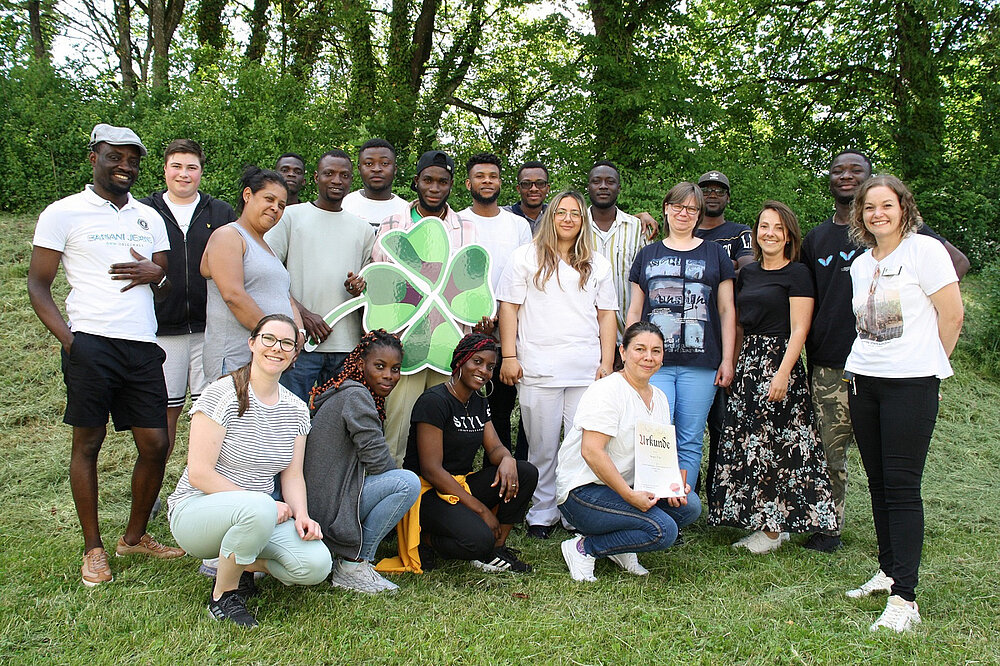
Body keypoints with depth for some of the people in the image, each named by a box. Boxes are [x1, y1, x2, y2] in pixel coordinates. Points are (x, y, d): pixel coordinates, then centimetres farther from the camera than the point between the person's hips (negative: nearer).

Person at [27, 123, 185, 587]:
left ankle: (135, 537, 23)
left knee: (156, 444, 4)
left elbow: (165, 283, 21)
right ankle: (93, 550, 15)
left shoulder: (148, 217, 17)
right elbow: (38, 285, 1)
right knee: (87, 443, 2)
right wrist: (69, 339, -11)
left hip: (143, 346, 5)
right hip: (92, 344, -4)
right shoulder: (64, 213, 3)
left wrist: (155, 274, -4)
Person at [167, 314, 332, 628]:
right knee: (259, 509, -39)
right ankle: (222, 595, -11)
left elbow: (292, 475, 7)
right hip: (195, 511, -5)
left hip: (258, 515, 5)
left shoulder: (296, 410, 6)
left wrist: (302, 515, -14)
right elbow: (199, 474, -17)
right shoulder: (222, 394, -12)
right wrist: (265, 504, -21)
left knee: (316, 565, -21)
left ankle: (239, 564, 10)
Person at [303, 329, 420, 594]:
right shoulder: (356, 395, -14)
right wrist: (399, 477, 1)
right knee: (407, 483, -21)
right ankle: (353, 565, -11)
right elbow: (376, 459, -17)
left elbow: (370, 458, 19)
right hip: (329, 505, -10)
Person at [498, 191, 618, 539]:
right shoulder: (526, 257, 7)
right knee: (543, 447, 4)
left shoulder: (597, 264, 15)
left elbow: (606, 315, 14)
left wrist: (607, 363, 5)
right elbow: (509, 307, 3)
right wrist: (509, 356, -4)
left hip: (588, 371, 2)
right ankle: (542, 514, 15)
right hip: (538, 370, -2)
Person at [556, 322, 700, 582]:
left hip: (628, 489, 8)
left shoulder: (659, 398, 11)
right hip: (584, 491, -8)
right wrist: (630, 496, -25)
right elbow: (591, 452, -23)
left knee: (689, 505, -11)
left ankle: (620, 547, 4)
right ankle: (583, 548, -7)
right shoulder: (607, 390, -15)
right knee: (663, 530, -23)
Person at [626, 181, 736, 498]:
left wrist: (728, 359, 2)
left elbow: (727, 309, 9)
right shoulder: (647, 255, 15)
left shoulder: (715, 254, 12)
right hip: (654, 362, 1)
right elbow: (634, 311, 16)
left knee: (690, 442, 3)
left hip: (700, 364, 0)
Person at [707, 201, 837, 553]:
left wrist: (783, 373, -20)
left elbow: (799, 330, -12)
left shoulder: (797, 274, -6)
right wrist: (731, 365, 13)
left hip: (779, 363, -7)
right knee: (746, 444, 6)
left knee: (772, 444, -3)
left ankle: (773, 528, 8)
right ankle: (760, 523, 17)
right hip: (748, 362, 7)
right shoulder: (747, 273, 14)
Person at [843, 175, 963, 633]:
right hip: (862, 380, 6)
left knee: (902, 486, -8)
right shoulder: (860, 264, 14)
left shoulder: (924, 250, -6)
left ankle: (904, 599, -4)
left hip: (911, 381, -6)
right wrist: (865, 363, 13)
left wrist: (929, 363, 4)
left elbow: (952, 315, -5)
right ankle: (888, 571, 25)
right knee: (878, 482, 11)